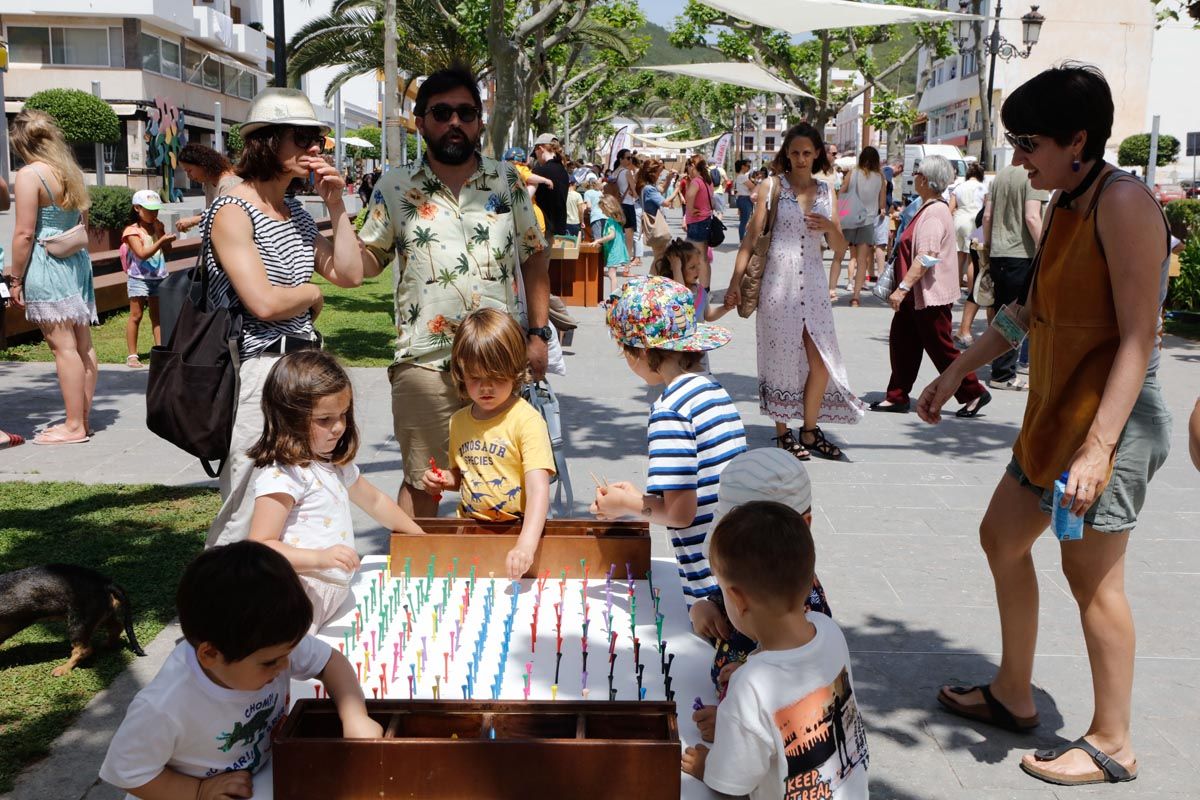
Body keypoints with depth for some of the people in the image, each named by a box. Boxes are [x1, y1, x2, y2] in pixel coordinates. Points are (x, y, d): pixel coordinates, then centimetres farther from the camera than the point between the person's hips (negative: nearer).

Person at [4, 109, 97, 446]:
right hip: (77, 260, 8)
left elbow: (24, 234, -13)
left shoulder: (29, 175, -10)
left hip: (46, 265, -8)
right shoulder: (72, 171, 12)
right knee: (83, 344, 8)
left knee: (64, 346, -6)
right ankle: (83, 420, 16)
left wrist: (15, 279, -6)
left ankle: (74, 427, -2)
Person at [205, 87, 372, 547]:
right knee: (251, 512, -5)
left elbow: (350, 275, 11)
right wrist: (312, 293, -1)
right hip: (259, 369, -8)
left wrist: (336, 205, 5)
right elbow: (263, 302, -19)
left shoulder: (295, 211, 15)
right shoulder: (233, 211, -10)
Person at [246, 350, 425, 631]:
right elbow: (260, 547, -18)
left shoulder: (336, 464, 16)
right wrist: (321, 558, -28)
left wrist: (420, 536, 36)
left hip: (337, 593, 9)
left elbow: (375, 501, 33)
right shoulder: (281, 474, -13)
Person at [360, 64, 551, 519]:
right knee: (422, 484, 6)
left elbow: (534, 259, 10)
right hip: (427, 362, -2)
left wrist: (538, 333, 3)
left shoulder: (507, 182, 7)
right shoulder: (395, 190, 3)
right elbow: (366, 263, 6)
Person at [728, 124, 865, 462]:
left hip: (813, 282, 4)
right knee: (782, 356, 2)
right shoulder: (772, 187, 0)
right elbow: (751, 237, -3)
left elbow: (839, 246, 14)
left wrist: (829, 227, -8)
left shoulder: (826, 192, 11)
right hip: (778, 281, -4)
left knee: (822, 361, 2)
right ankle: (782, 432, 16)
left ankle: (810, 431, 17)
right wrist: (735, 280, -11)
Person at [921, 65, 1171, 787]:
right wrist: (955, 374, 24)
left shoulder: (1123, 202, -17)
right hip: (1054, 413, 10)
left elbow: (1138, 337, -22)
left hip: (1111, 418, -10)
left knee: (1091, 576, -1)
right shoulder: (1067, 206, 12)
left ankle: (1113, 743, 16)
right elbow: (1033, 312, 21)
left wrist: (1098, 447, -27)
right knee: (1002, 537, 16)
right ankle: (1013, 694, 32)